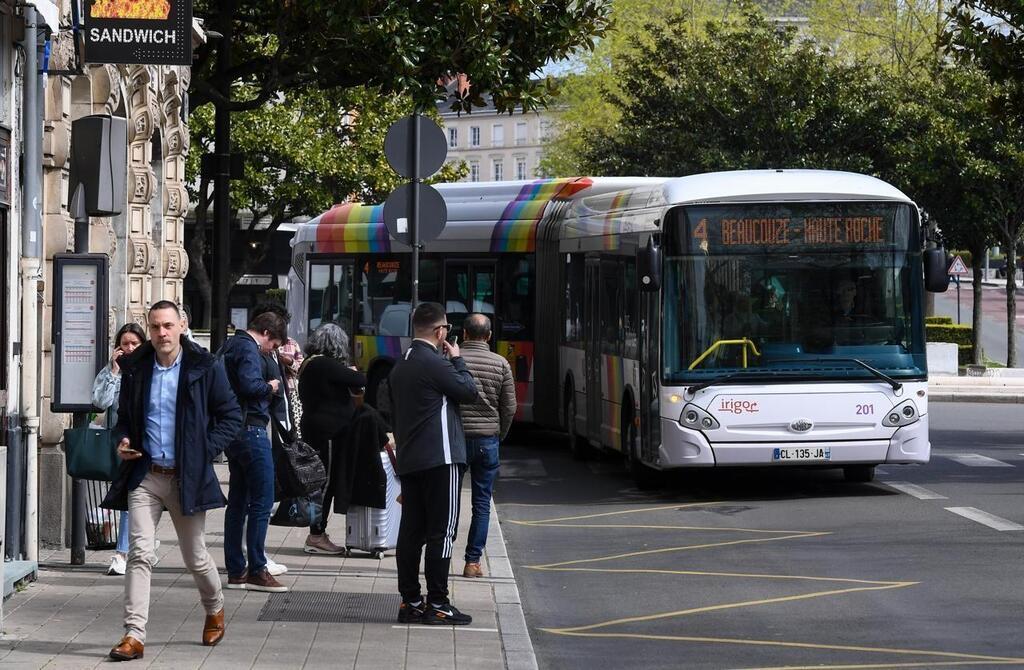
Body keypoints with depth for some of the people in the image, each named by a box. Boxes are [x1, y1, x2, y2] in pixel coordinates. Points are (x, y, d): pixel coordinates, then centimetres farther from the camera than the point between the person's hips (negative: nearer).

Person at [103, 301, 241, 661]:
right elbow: (124, 415, 19)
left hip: (187, 478, -2)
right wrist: (122, 439, -2)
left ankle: (215, 610, 38)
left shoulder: (205, 368, -5)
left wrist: (204, 451, -9)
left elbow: (231, 416, 1)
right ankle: (134, 635, -11)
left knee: (196, 557, 10)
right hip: (144, 476, 2)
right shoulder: (135, 368, 5)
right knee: (140, 554, -9)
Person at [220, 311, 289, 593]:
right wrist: (271, 387, -10)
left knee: (238, 501, 12)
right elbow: (249, 385, -28)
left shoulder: (230, 346, 18)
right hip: (251, 429, -10)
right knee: (262, 501, -6)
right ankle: (256, 570, -5)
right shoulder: (248, 349, -13)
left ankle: (235, 571, 14)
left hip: (234, 431, 10)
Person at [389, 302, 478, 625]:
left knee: (411, 531, 8)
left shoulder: (399, 367, 15)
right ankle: (437, 604, -6)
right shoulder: (434, 363, -14)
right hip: (440, 459, -9)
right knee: (442, 530, -5)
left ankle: (410, 602, 10)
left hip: (409, 461, 9)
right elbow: (469, 391, -8)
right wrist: (457, 361, 5)